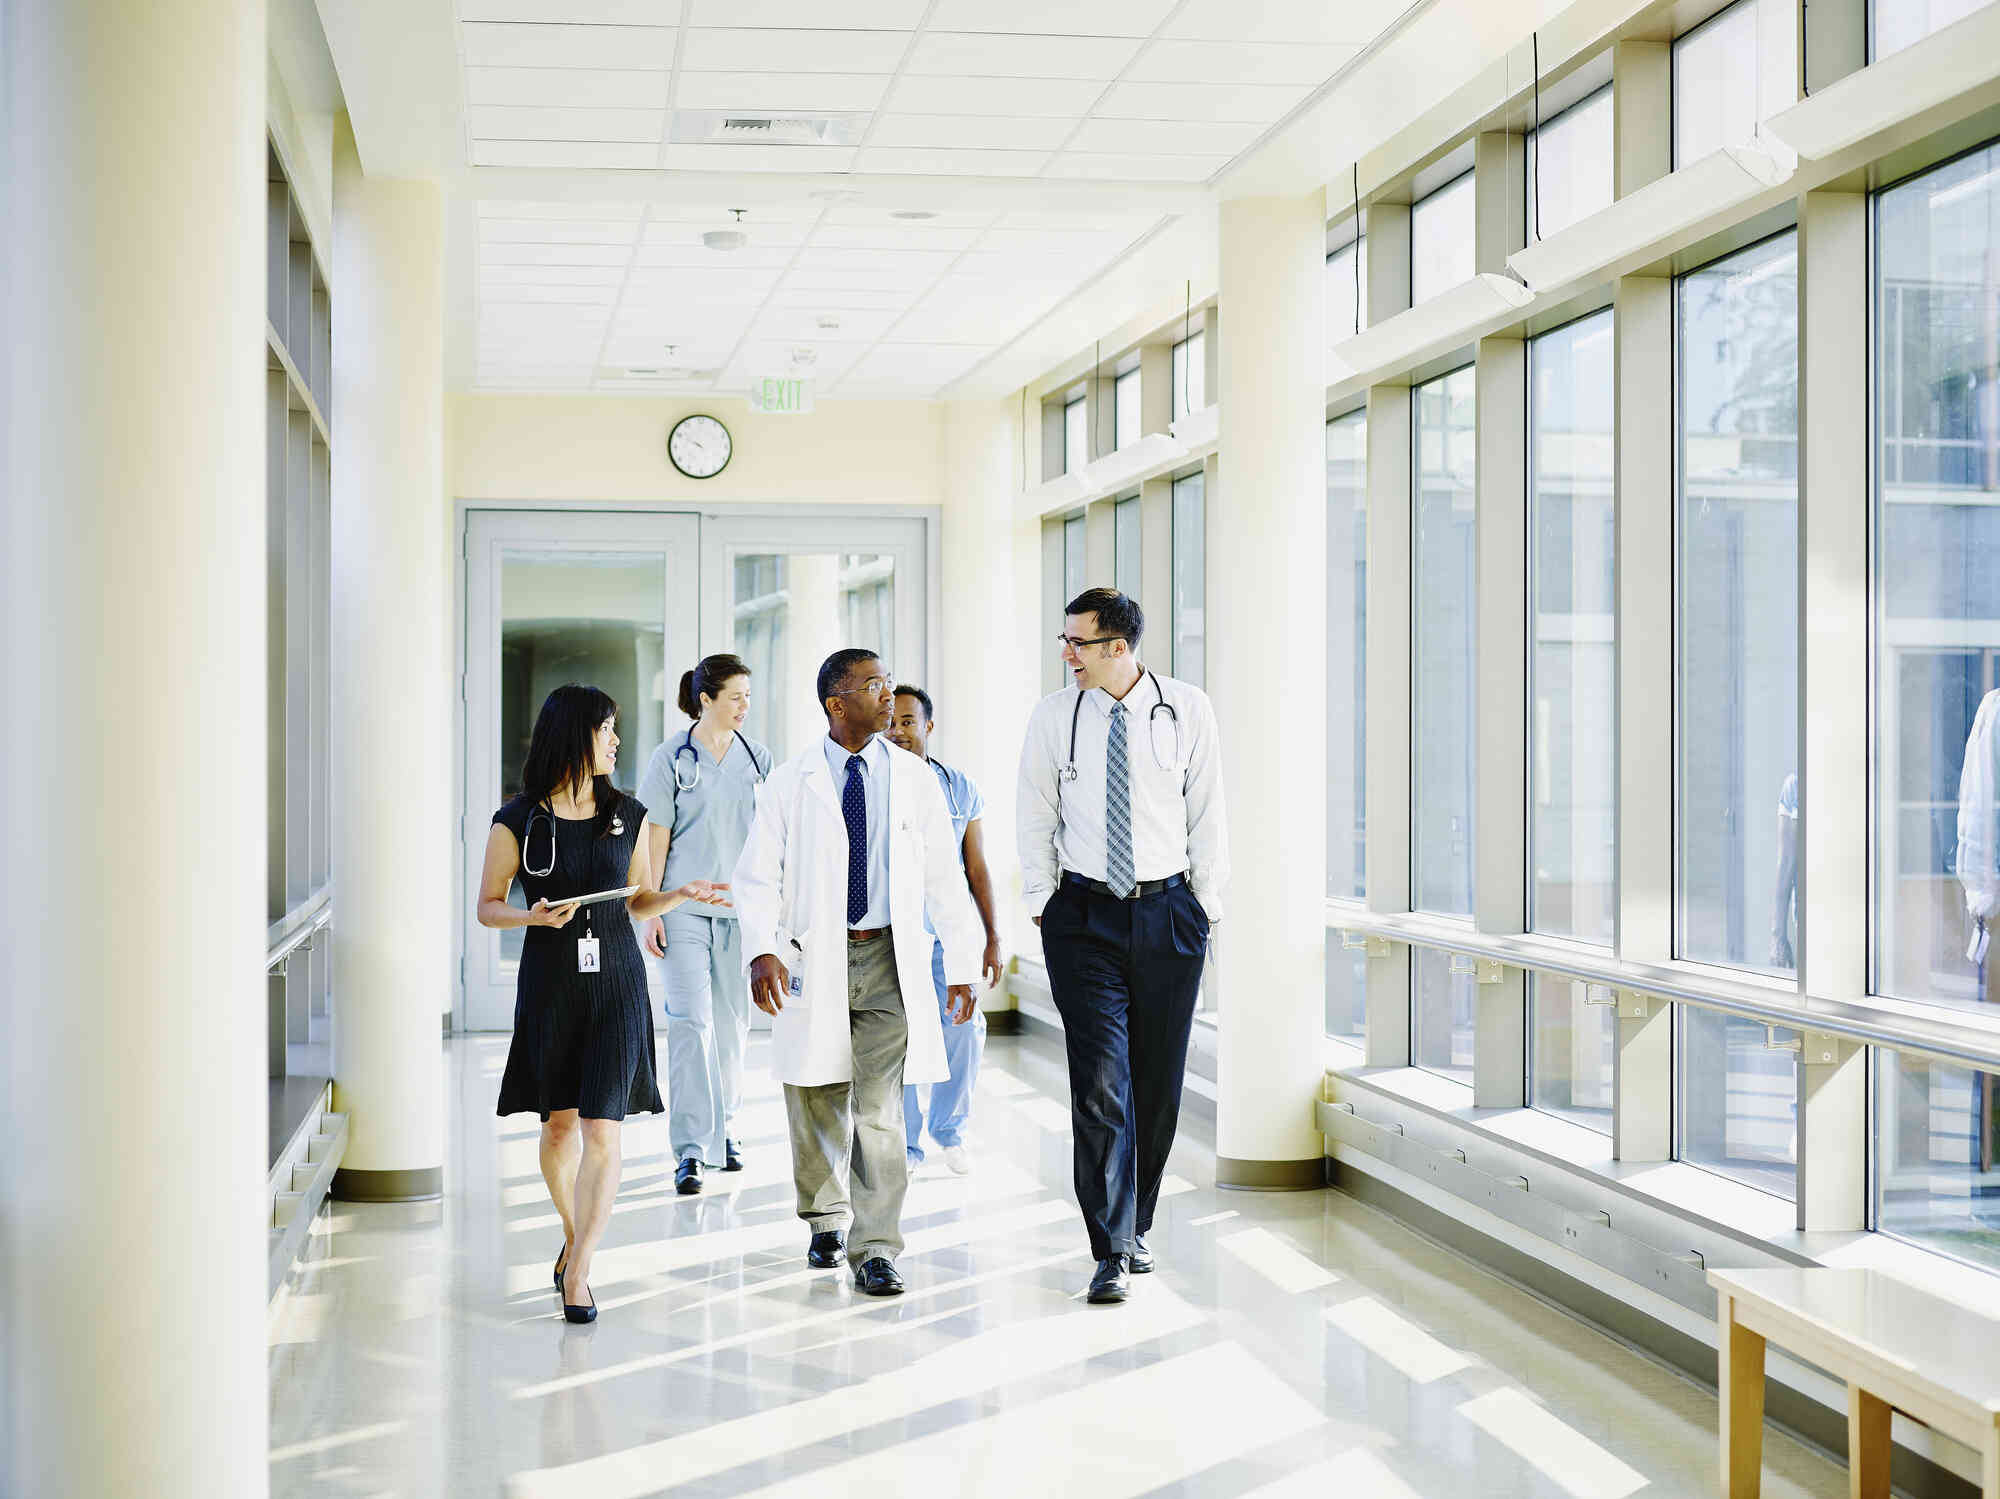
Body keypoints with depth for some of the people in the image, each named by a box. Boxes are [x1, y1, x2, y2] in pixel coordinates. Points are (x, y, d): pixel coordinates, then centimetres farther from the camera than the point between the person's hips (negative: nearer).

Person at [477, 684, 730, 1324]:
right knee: (559, 1125, 11)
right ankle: (574, 1233, 36)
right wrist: (536, 917, -17)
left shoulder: (628, 814, 6)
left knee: (601, 1131, -9)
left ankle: (577, 1272, -7)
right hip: (550, 981, -1)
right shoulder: (517, 822, -3)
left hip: (617, 983, 1)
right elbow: (488, 906, 2)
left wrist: (683, 893, -5)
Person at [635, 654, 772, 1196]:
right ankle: (691, 1148, -11)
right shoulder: (671, 759, -3)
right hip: (684, 908, -4)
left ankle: (723, 1128, 25)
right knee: (691, 1021, -11)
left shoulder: (757, 758, 8)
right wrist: (650, 911, -7)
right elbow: (655, 837, -2)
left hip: (740, 909, 4)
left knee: (732, 1024, 9)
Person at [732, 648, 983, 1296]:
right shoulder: (792, 782, 1)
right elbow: (757, 874, -2)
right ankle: (827, 1219, 34)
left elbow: (945, 877, 8)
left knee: (879, 1108, -7)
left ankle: (874, 1249, -1)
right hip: (813, 958, 0)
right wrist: (761, 949, -17)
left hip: (887, 958, 0)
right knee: (817, 1102, 10)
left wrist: (962, 964, 5)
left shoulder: (915, 778, 5)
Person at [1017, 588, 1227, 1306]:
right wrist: (1042, 904, 3)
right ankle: (1112, 1253, -4)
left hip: (1168, 910, 1)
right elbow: (1035, 816, 8)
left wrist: (1206, 906, 3)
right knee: (1101, 1082, -8)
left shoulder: (1188, 710, -1)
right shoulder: (1053, 717, 0)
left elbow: (1207, 812, 3)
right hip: (1084, 914, -1)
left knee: (1159, 1081, 8)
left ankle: (1136, 1225, 26)